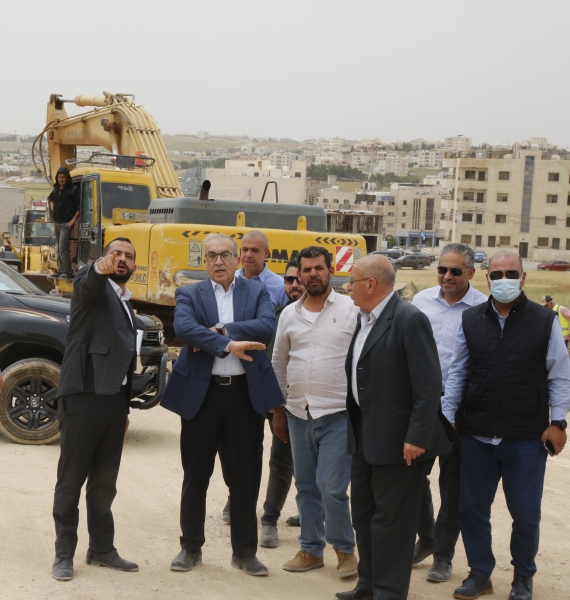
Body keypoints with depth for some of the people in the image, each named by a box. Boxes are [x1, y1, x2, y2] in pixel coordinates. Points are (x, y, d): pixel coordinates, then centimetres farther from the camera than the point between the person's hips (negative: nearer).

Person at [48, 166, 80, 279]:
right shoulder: (56, 188, 10)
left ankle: (68, 272, -17)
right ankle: (62, 270, 20)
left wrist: (73, 220, -17)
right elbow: (50, 197, 32)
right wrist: (52, 205, 12)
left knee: (63, 248, -17)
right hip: (56, 222, 8)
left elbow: (80, 206, -14)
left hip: (66, 223, -8)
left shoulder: (73, 189, -11)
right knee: (59, 248, 12)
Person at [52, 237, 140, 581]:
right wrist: (100, 269, -52)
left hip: (114, 400, 7)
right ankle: (64, 553, 9)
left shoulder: (127, 306, 20)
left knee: (105, 481, 13)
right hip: (83, 397, -7)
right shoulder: (93, 287, -2)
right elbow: (89, 282, -29)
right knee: (71, 479, 1)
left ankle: (102, 549, 23)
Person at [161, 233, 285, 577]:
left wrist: (219, 330, -17)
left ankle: (245, 551, 20)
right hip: (201, 393, 0)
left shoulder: (257, 292, 7)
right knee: (196, 475, 9)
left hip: (246, 393, 1)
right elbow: (183, 327, -17)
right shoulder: (190, 295, 4)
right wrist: (228, 344, -25)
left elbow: (268, 326, -12)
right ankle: (191, 547, 24)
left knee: (246, 477, 7)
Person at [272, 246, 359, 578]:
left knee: (331, 486, -9)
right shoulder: (289, 314, 8)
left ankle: (345, 549, 12)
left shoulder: (352, 310, -5)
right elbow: (279, 362, 16)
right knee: (306, 486, 13)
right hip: (299, 414, 5)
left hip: (338, 414, -5)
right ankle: (311, 549, 26)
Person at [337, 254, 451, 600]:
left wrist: (417, 437, -22)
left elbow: (428, 383, -20)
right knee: (363, 515, 18)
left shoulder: (409, 319, -17)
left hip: (398, 439, -9)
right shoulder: (364, 320, 10)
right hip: (365, 437, 9)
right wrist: (354, 428, 14)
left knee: (391, 520, 1)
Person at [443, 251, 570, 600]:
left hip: (527, 439, -2)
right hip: (477, 436, 2)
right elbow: (458, 374, 6)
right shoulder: (470, 320, 3)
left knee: (526, 514, 9)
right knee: (472, 510, 11)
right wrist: (447, 418, 2)